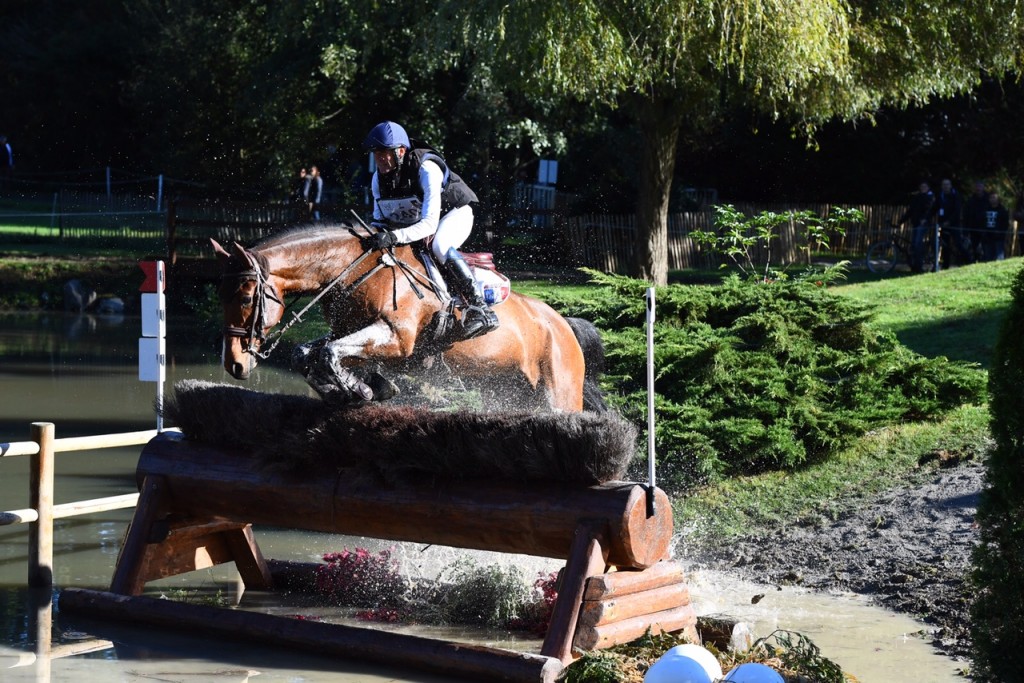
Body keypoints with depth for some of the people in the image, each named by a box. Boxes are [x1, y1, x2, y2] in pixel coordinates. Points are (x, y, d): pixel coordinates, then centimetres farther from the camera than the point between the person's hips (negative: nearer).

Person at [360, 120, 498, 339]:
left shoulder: (426, 169, -33)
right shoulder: (379, 178, -12)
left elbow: (429, 224, -40)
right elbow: (380, 220, -1)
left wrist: (393, 237, -53)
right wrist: (374, 235, -25)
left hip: (454, 212, -8)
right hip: (414, 220, 8)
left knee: (440, 246, -37)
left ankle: (480, 310, -37)